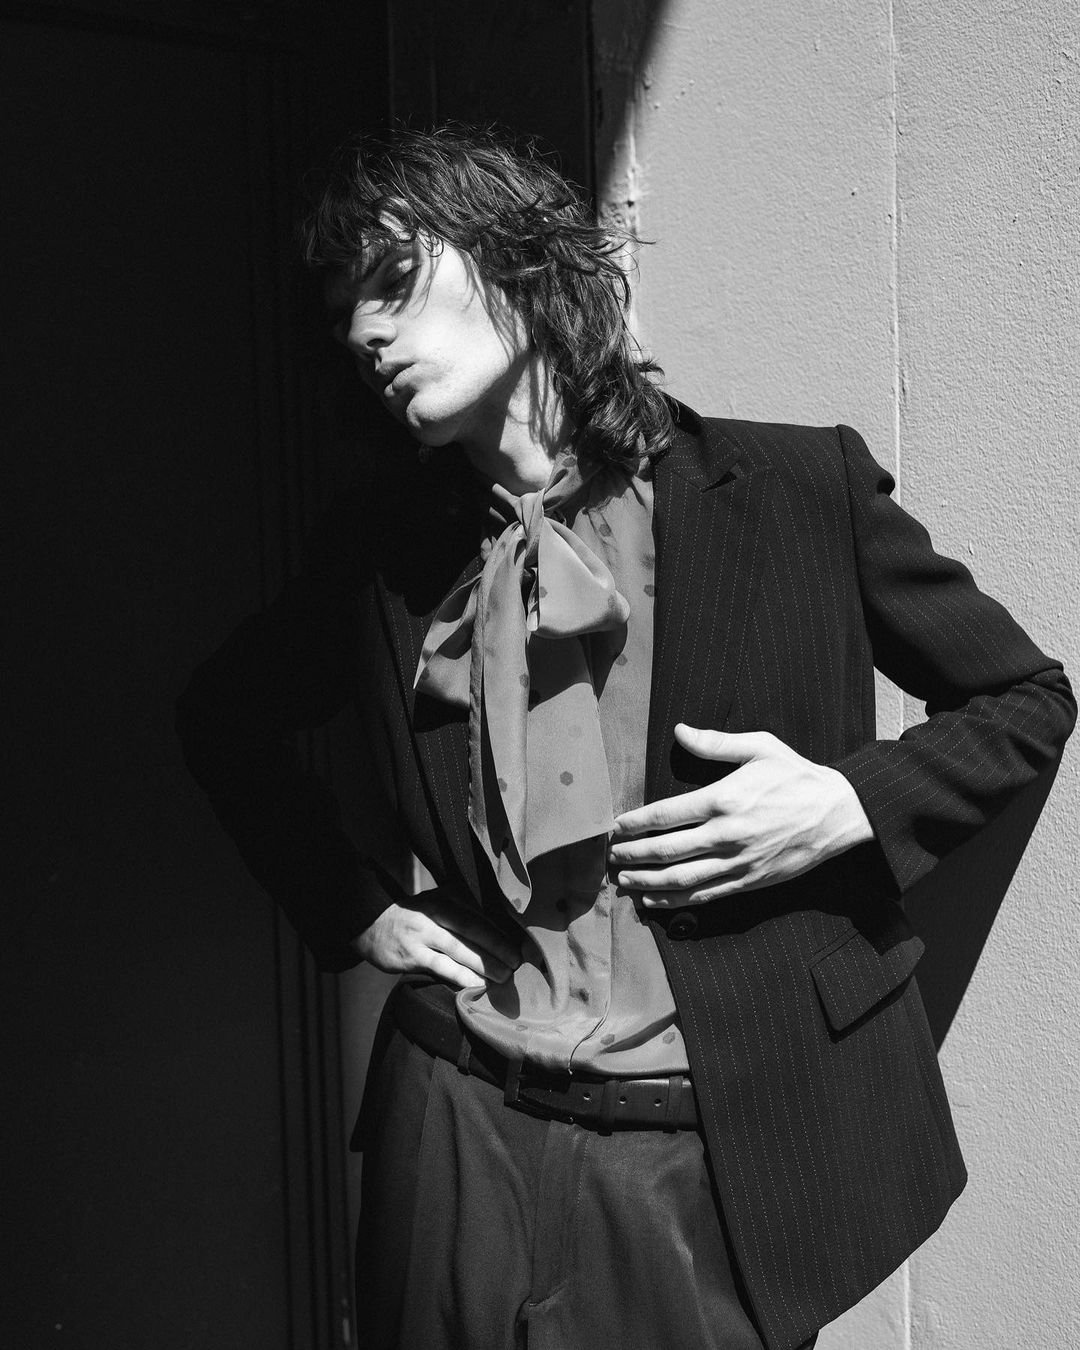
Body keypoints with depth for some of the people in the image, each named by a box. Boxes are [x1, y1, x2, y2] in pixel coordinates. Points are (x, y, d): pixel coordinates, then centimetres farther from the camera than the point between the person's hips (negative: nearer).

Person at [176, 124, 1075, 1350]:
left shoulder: (800, 486, -8)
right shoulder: (385, 545, 0)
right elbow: (225, 719, 16)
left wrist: (849, 802, -14)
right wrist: (350, 907, 4)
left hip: (740, 1156, -2)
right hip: (466, 1142, 3)